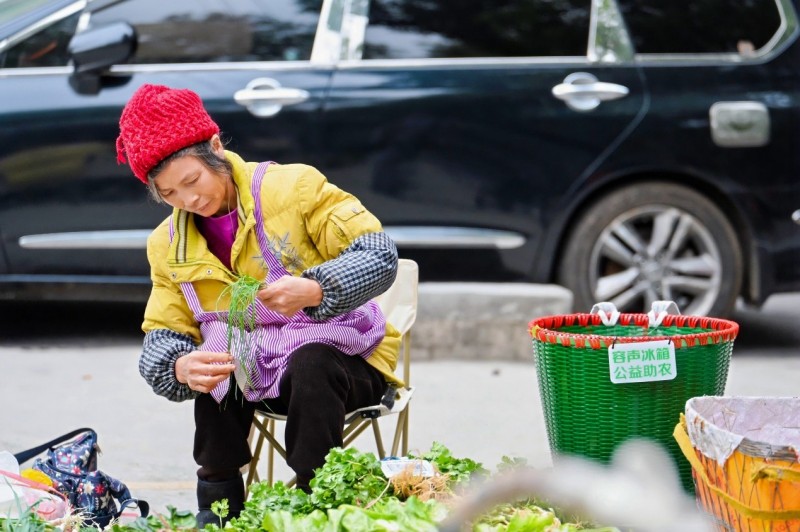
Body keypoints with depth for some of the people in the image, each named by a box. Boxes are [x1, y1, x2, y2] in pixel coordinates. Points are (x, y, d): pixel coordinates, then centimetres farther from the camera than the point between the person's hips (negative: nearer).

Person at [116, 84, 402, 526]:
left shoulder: (293, 186, -13)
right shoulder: (168, 246, 1)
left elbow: (381, 256, -19)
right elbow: (160, 344, -2)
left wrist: (314, 290, -38)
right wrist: (182, 368, -28)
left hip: (348, 358, -3)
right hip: (260, 367, 4)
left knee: (312, 365, -37)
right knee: (214, 364, -28)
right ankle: (218, 511, -14)